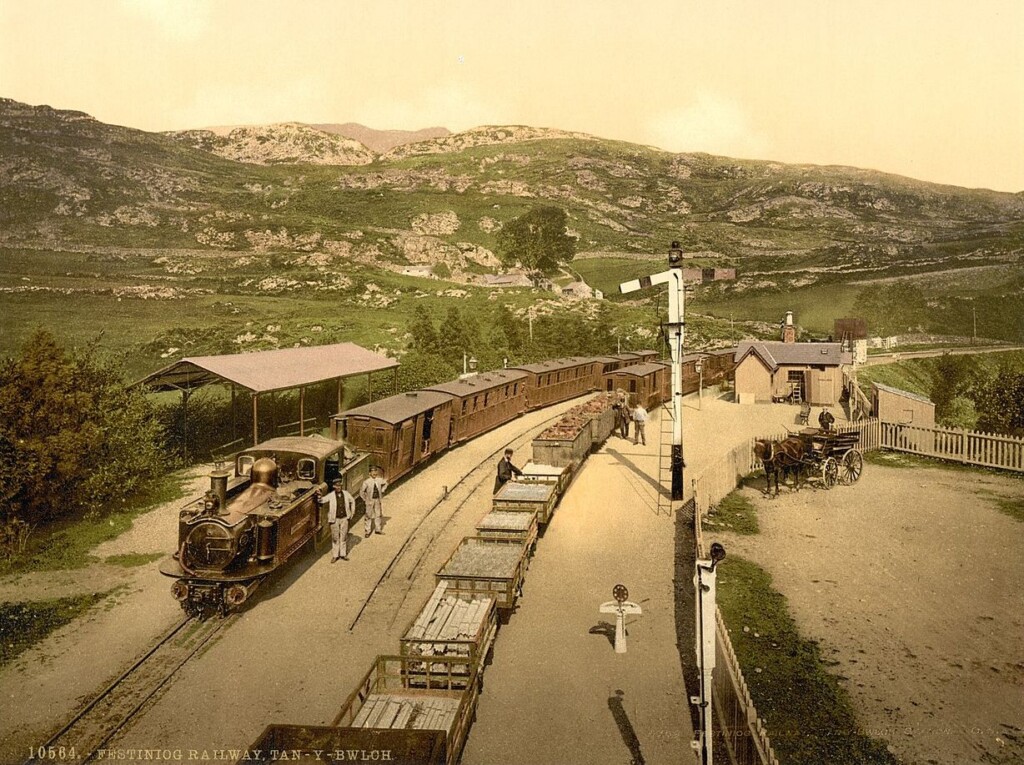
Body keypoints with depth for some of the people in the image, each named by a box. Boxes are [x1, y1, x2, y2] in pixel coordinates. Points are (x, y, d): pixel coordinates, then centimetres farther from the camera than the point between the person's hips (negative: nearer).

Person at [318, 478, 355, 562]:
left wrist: (352, 512, 14)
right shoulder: (331, 496, -9)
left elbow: (352, 501, 16)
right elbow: (322, 500, -17)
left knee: (344, 537, 10)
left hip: (344, 518, 2)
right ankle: (335, 555, 17)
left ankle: (343, 554, 22)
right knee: (335, 538, 5)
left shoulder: (346, 494, 0)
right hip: (335, 519, -2)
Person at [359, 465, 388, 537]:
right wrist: (364, 499, -5)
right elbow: (361, 491, -10)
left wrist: (382, 491, 9)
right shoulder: (367, 482, -18)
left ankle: (378, 529, 30)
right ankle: (368, 530, 18)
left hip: (378, 500, 4)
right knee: (369, 515, 5)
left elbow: (385, 484, 14)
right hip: (370, 500, -4)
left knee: (378, 514, 15)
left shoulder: (379, 480, -7)